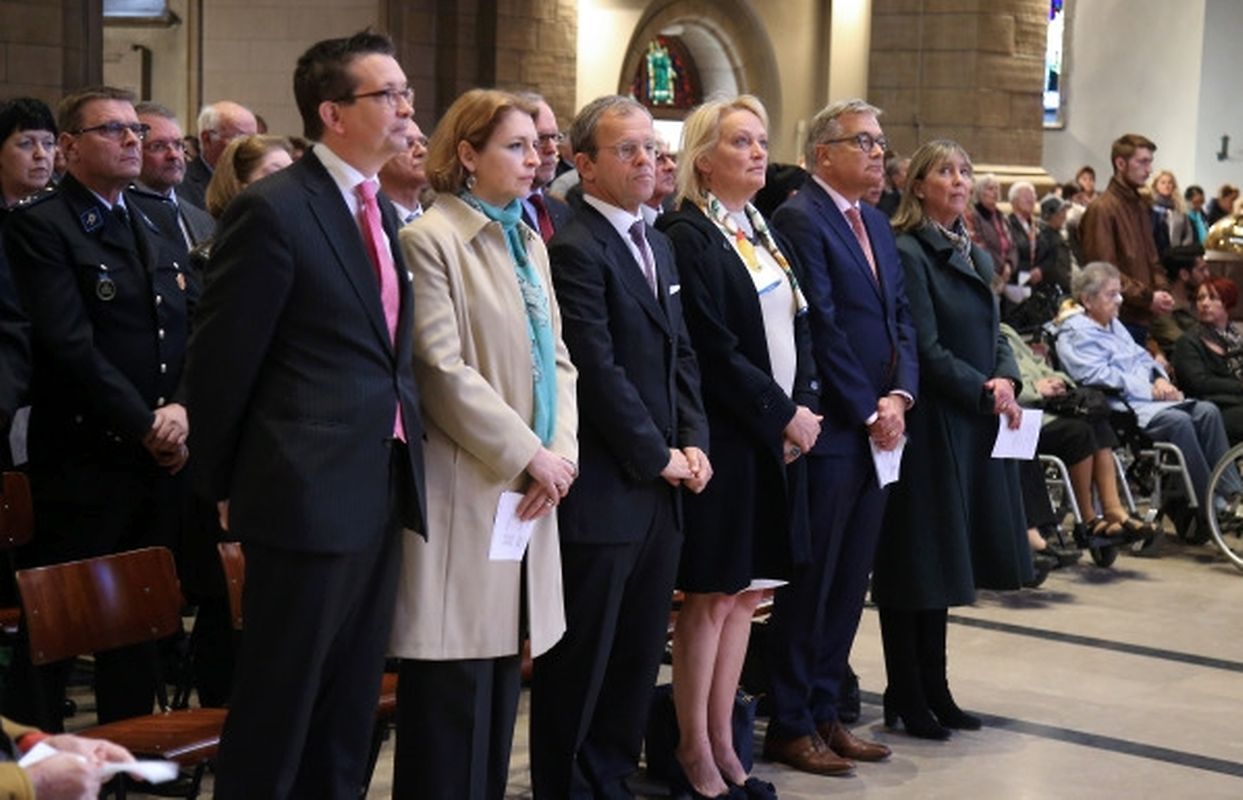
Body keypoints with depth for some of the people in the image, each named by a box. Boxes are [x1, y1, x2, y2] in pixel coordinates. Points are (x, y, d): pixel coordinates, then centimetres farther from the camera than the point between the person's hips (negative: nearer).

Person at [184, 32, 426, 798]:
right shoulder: (273, 209, -12)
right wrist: (227, 485, 0)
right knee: (277, 704, 3)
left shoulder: (382, 212, 13)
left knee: (351, 705, 15)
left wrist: (403, 460, 11)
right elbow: (221, 361, -8)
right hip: (309, 492, -8)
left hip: (382, 489, 8)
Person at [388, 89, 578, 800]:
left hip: (529, 492, 8)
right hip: (464, 491, -8)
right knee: (453, 693, -3)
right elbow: (443, 371, -15)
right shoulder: (430, 240, -8)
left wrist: (561, 451, -2)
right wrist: (528, 455, -14)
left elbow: (556, 360, 14)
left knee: (502, 683, 11)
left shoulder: (530, 243, 16)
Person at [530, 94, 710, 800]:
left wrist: (693, 443, 4)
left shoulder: (659, 246, 16)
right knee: (582, 661, 2)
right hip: (603, 490, -8)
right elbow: (598, 371, -17)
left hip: (662, 488, 8)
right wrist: (658, 457, -11)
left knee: (639, 655, 13)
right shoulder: (574, 250, -12)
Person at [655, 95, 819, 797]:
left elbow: (797, 329, 15)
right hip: (727, 439, -8)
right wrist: (784, 415, -13)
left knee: (747, 594, 12)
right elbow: (714, 349, -17)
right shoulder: (689, 236, -11)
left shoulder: (766, 233, 15)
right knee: (712, 597, 0)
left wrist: (805, 406, -1)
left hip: (782, 436, 8)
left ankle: (724, 740, 21)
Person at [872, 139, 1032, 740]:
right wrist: (985, 393, -13)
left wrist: (1007, 380, -5)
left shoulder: (975, 257, 15)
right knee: (916, 560, 0)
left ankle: (932, 691, 21)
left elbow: (994, 335, 14)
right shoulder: (908, 254, -11)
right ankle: (906, 699, 9)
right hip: (930, 424, -8)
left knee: (944, 561, 13)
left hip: (978, 423, 8)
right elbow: (926, 350, -16)